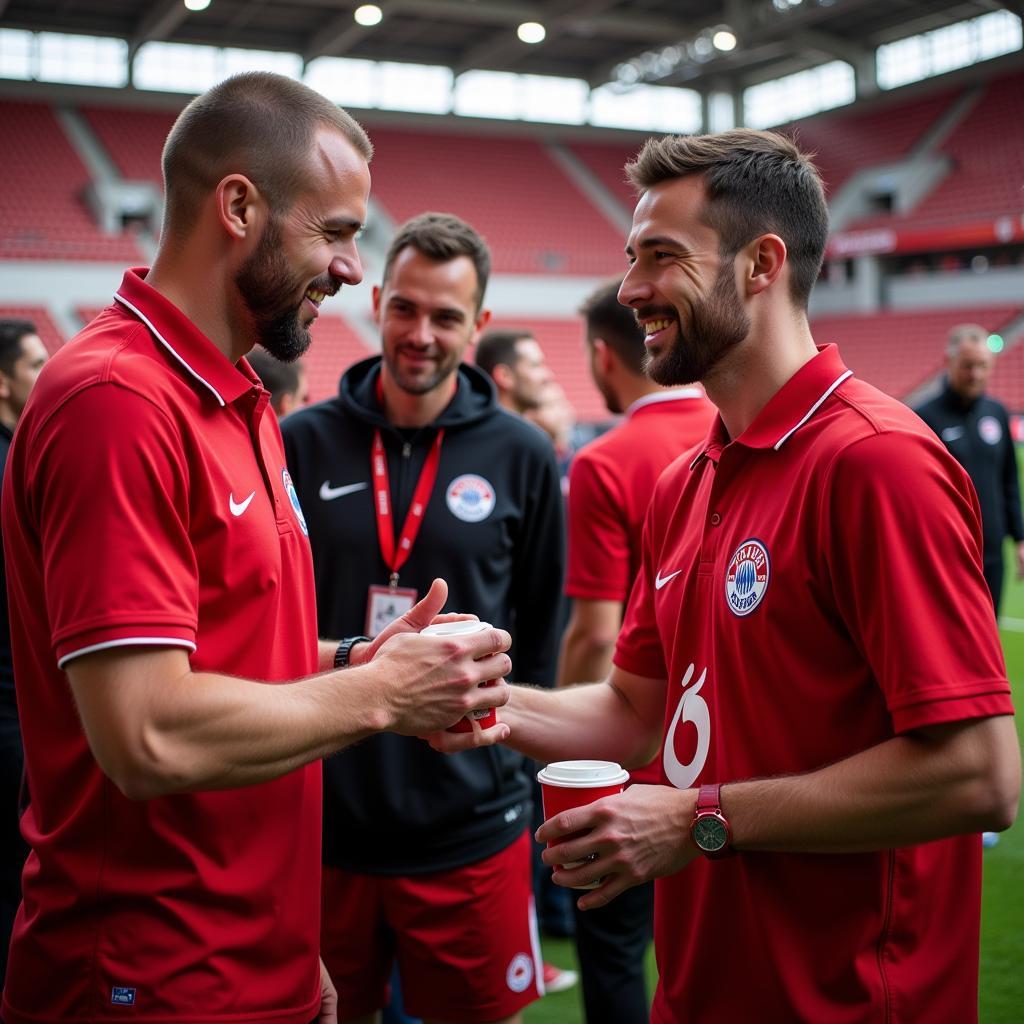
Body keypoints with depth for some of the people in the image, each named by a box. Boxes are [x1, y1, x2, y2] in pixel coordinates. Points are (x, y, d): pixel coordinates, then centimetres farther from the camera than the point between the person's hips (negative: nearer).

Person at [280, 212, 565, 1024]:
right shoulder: (301, 442, -2)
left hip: (470, 830, 0)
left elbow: (540, 628, 6)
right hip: (317, 817, 1)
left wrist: (508, 739, 4)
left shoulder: (522, 456, -2)